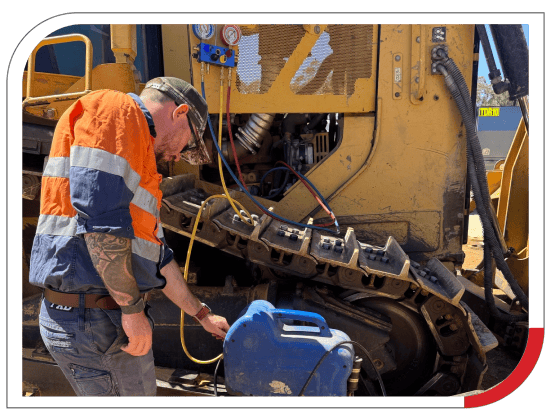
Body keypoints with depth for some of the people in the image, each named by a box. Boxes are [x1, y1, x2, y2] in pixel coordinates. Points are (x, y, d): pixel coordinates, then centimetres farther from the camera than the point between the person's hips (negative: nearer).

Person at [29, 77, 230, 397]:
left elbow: (158, 257, 27)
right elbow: (100, 213, -23)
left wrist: (201, 314, 32)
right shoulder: (115, 109, -8)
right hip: (90, 320, -10)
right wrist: (132, 306, -18)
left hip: (114, 317, 10)